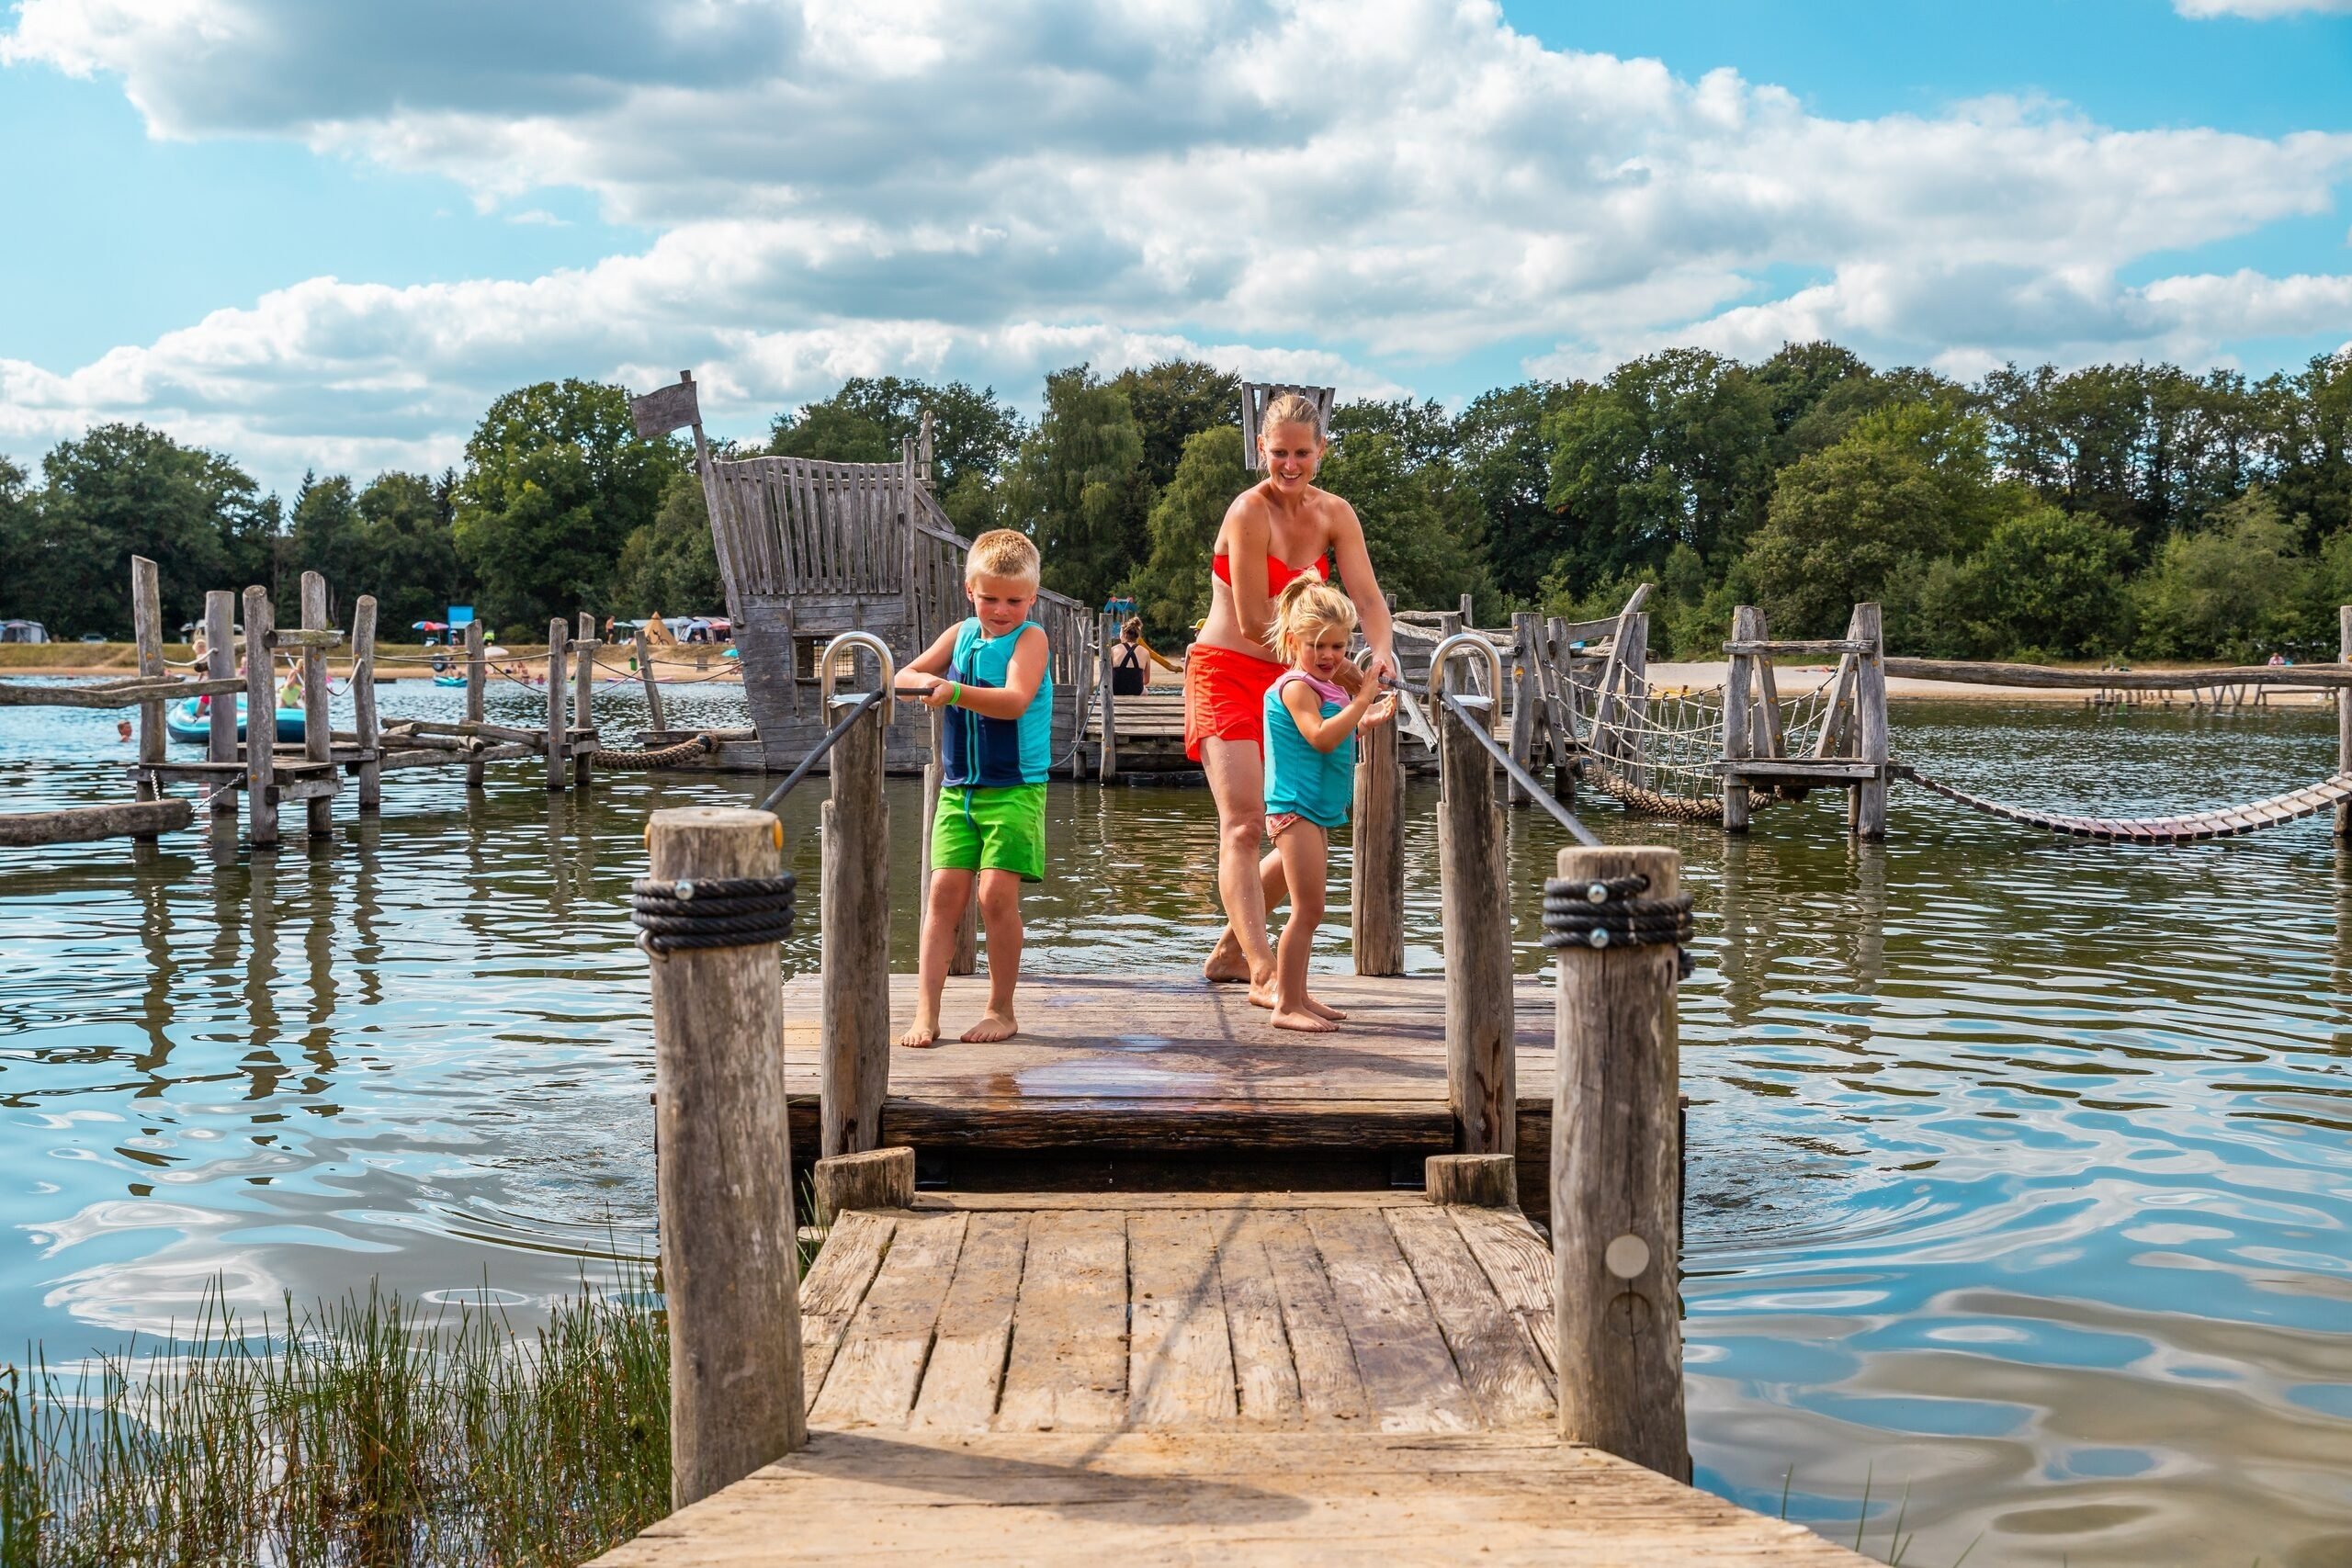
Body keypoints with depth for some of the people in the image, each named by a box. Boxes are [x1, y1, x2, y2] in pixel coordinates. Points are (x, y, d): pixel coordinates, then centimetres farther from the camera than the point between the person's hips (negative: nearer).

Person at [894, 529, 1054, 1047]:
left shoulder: (1030, 637, -6)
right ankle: (925, 1012, -3)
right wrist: (924, 681, -14)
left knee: (997, 893, -9)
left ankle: (1001, 1010, 6)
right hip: (958, 787, 5)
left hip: (1014, 788, -5)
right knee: (944, 891, -2)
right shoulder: (961, 635, 11)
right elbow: (901, 677, 9)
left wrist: (955, 691, -35)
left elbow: (1015, 700, -23)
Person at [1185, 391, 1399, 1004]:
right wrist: (1344, 671, -15)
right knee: (1245, 823, -17)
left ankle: (1231, 950, 22)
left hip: (1285, 680, 7)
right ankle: (1261, 975, -21)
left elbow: (1367, 598, -3)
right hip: (1226, 673, -7)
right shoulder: (1250, 512, -16)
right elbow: (1255, 623, -17)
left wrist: (1382, 651, -25)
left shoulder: (1335, 515, 4)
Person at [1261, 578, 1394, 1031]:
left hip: (1318, 811, 10)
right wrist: (1361, 701, -24)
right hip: (1295, 808, -10)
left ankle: (1298, 997, 21)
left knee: (1309, 910, 14)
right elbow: (1321, 738, -27)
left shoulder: (1327, 687, 16)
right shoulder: (1296, 687, -14)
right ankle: (1286, 1005, -8)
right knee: (1308, 908, -11)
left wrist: (1366, 721, 15)